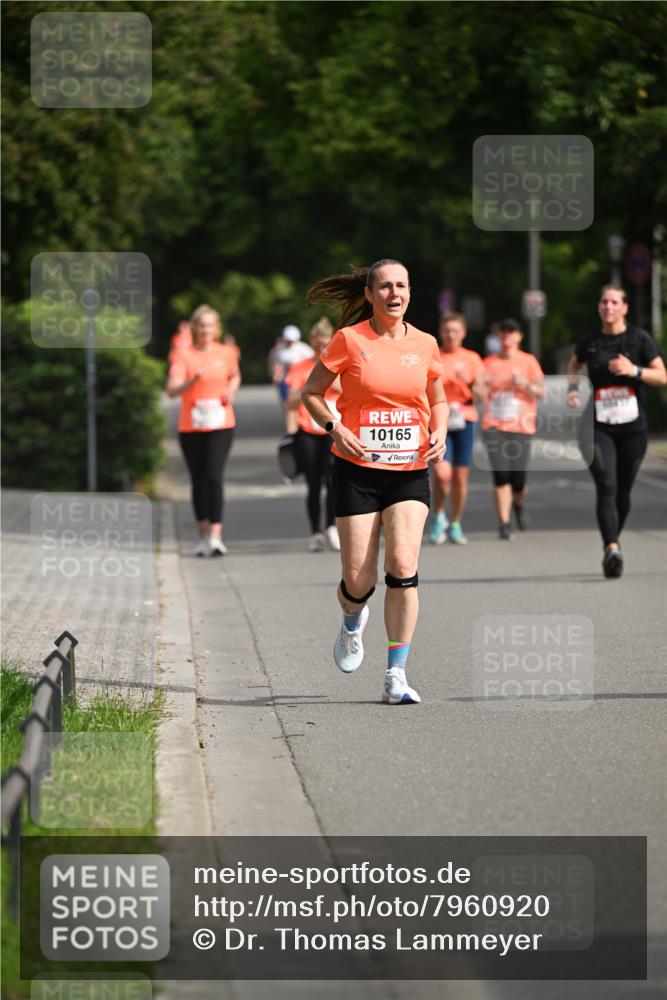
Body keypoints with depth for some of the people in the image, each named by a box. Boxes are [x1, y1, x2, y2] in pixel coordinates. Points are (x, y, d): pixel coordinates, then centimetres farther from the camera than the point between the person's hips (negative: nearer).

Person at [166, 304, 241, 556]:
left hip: (221, 425, 0)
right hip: (191, 428, 0)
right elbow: (172, 390, -16)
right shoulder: (184, 356, -4)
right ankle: (203, 535, 21)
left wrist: (231, 391, 4)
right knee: (198, 481, 8)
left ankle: (216, 536, -19)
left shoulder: (226, 353, 5)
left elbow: (235, 376, 25)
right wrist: (193, 380, -34)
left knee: (214, 478, -14)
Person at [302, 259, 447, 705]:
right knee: (359, 580, -2)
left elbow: (438, 401, 19)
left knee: (403, 565, -15)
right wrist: (335, 429, -12)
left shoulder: (424, 344, 4)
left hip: (410, 471, 2)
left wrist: (439, 434, -1)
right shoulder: (349, 340, -4)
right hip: (358, 470, -1)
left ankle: (396, 676, -7)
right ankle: (353, 623, 37)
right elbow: (311, 393, 5)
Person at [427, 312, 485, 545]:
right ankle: (438, 516, 5)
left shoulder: (472, 359, 8)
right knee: (442, 472, -18)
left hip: (464, 420, 2)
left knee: (461, 475, 2)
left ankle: (455, 525, 17)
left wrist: (467, 383, -11)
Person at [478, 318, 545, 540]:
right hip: (494, 427, 1)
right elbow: (481, 395, 12)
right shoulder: (489, 363, 11)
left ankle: (518, 505, 32)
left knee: (518, 480, -3)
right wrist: (481, 387, -11)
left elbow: (541, 392, 4)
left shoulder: (528, 361, 7)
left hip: (520, 427, -1)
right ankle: (504, 523, -6)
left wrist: (524, 384, -14)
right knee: (501, 475, -12)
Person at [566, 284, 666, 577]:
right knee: (606, 486, -17)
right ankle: (612, 548, -28)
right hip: (598, 427, -1)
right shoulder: (588, 342, 4)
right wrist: (572, 388, 6)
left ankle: (612, 541, 30)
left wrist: (634, 370, -16)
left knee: (623, 490, 8)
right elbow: (574, 366, 26)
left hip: (632, 427, 1)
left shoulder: (639, 338, 0)